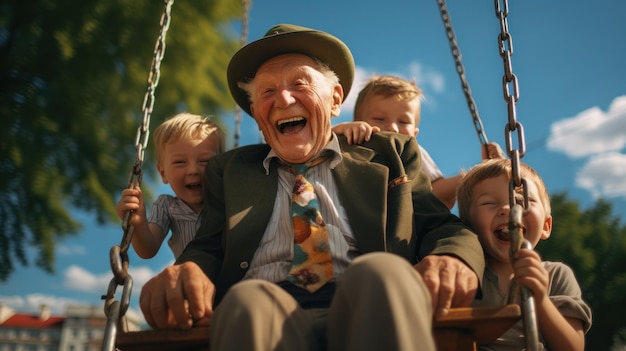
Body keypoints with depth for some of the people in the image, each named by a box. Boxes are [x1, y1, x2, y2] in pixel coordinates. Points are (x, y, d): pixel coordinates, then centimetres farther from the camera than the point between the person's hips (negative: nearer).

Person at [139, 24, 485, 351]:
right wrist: (187, 271, -13)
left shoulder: (390, 154, 22)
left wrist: (452, 256, -11)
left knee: (380, 271, -33)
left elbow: (440, 226, 14)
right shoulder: (228, 170, 24)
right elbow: (208, 249, 13)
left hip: (370, 308, 1)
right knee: (249, 300, -35)